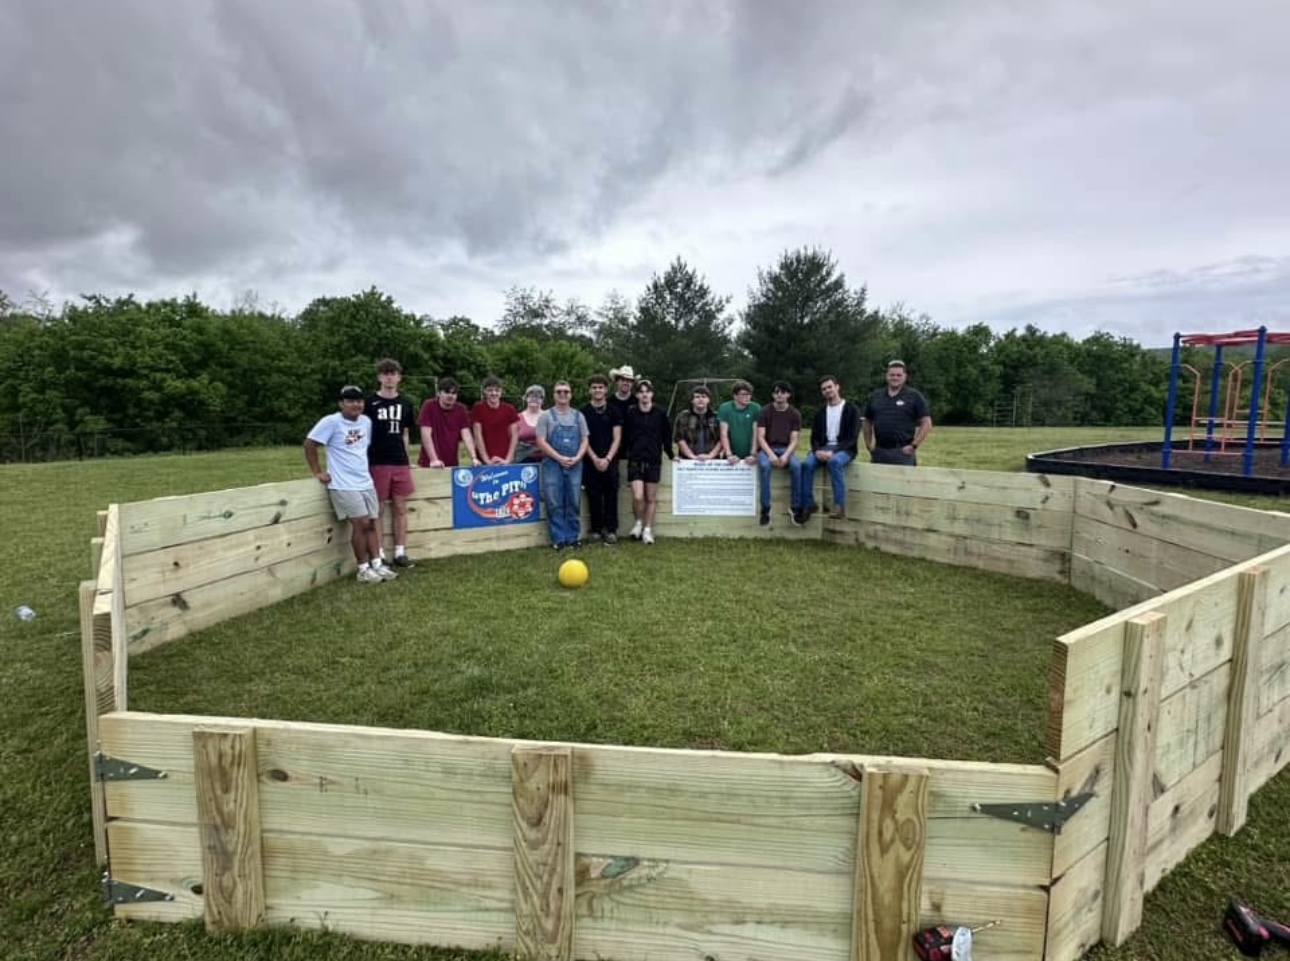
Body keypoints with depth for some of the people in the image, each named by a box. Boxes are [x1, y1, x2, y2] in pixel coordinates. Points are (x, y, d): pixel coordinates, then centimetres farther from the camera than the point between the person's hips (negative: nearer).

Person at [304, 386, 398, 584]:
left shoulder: (366, 421, 8)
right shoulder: (331, 422, -11)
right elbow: (309, 444, -9)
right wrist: (317, 472, -9)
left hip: (365, 482, 7)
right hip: (343, 485, -6)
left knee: (371, 523, 8)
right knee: (361, 523, -9)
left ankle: (376, 564, 17)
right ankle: (363, 569, 3)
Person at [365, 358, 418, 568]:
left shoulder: (405, 403, 9)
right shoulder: (370, 402, -2)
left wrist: (406, 458, 12)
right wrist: (363, 461, -4)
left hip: (400, 462, 4)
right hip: (376, 462, -4)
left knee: (400, 508, 6)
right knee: (376, 509, 2)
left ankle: (400, 552, 15)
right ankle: (379, 554, 9)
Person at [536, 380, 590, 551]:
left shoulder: (578, 416, 12)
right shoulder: (546, 416, 4)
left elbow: (584, 440, 9)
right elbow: (541, 441, -4)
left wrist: (577, 458, -9)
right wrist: (560, 458, -13)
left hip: (574, 465, 2)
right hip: (552, 465, -2)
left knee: (574, 503, 4)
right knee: (554, 503, -2)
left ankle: (573, 537, 13)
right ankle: (559, 538, 5)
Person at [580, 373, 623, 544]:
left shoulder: (614, 411, 5)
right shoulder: (583, 412, 3)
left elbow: (617, 438, 1)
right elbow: (583, 438, 1)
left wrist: (607, 459, -10)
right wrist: (595, 459, -9)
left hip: (610, 461, 0)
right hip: (591, 461, 0)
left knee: (611, 496, 0)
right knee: (594, 496, 3)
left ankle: (611, 530, 6)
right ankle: (596, 529, 13)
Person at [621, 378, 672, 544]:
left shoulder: (660, 414, 0)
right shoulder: (630, 413, -2)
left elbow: (666, 437, 8)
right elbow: (624, 436, 4)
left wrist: (671, 454, 8)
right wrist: (624, 453, 2)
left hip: (654, 461, 1)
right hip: (635, 461, -1)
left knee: (651, 498, 6)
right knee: (637, 497, -11)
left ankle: (648, 530, 17)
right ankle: (638, 522, 16)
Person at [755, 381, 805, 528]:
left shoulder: (794, 414, 3)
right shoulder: (765, 411, -1)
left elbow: (794, 440, -3)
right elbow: (760, 437, -7)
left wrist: (786, 455, -23)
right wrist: (771, 454, -23)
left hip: (786, 449, 1)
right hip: (767, 449, -1)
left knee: (796, 466, -32)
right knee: (764, 466, -36)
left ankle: (795, 507, -18)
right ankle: (765, 509, -27)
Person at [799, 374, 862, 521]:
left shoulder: (851, 409, 3)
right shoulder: (820, 412, 17)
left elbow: (852, 437, -6)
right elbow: (814, 437, 12)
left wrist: (833, 451, -21)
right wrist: (817, 450, -12)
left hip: (844, 449, -4)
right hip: (823, 448, 4)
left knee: (834, 462, -39)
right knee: (806, 463, -27)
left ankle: (840, 505, -34)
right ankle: (808, 504, -18)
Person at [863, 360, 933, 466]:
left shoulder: (914, 397, 1)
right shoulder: (875, 396, 11)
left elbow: (926, 424, -2)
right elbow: (867, 422, 19)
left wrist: (914, 446, -9)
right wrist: (869, 446, 10)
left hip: (903, 452, -4)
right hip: (879, 452, 4)